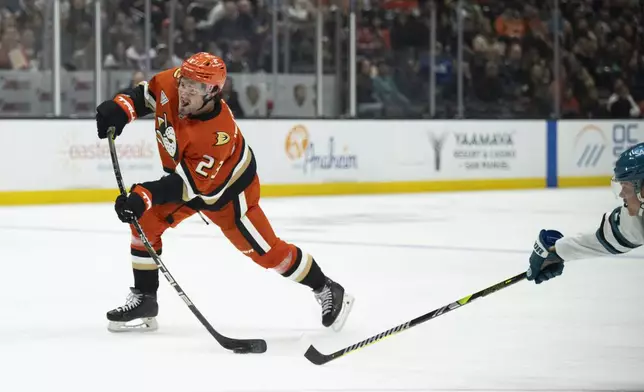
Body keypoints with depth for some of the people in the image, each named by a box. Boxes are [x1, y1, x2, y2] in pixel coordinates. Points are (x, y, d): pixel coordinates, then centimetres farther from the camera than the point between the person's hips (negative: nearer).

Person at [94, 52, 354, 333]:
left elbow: (189, 184, -38)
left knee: (265, 250, -3)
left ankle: (327, 291, 15)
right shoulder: (170, 84, -24)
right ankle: (143, 301, 8)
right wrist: (121, 108, -19)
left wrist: (144, 196, -46)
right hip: (183, 173, 7)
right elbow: (147, 93, -1)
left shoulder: (217, 134, -41)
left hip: (228, 189, -7)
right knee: (144, 223, -3)